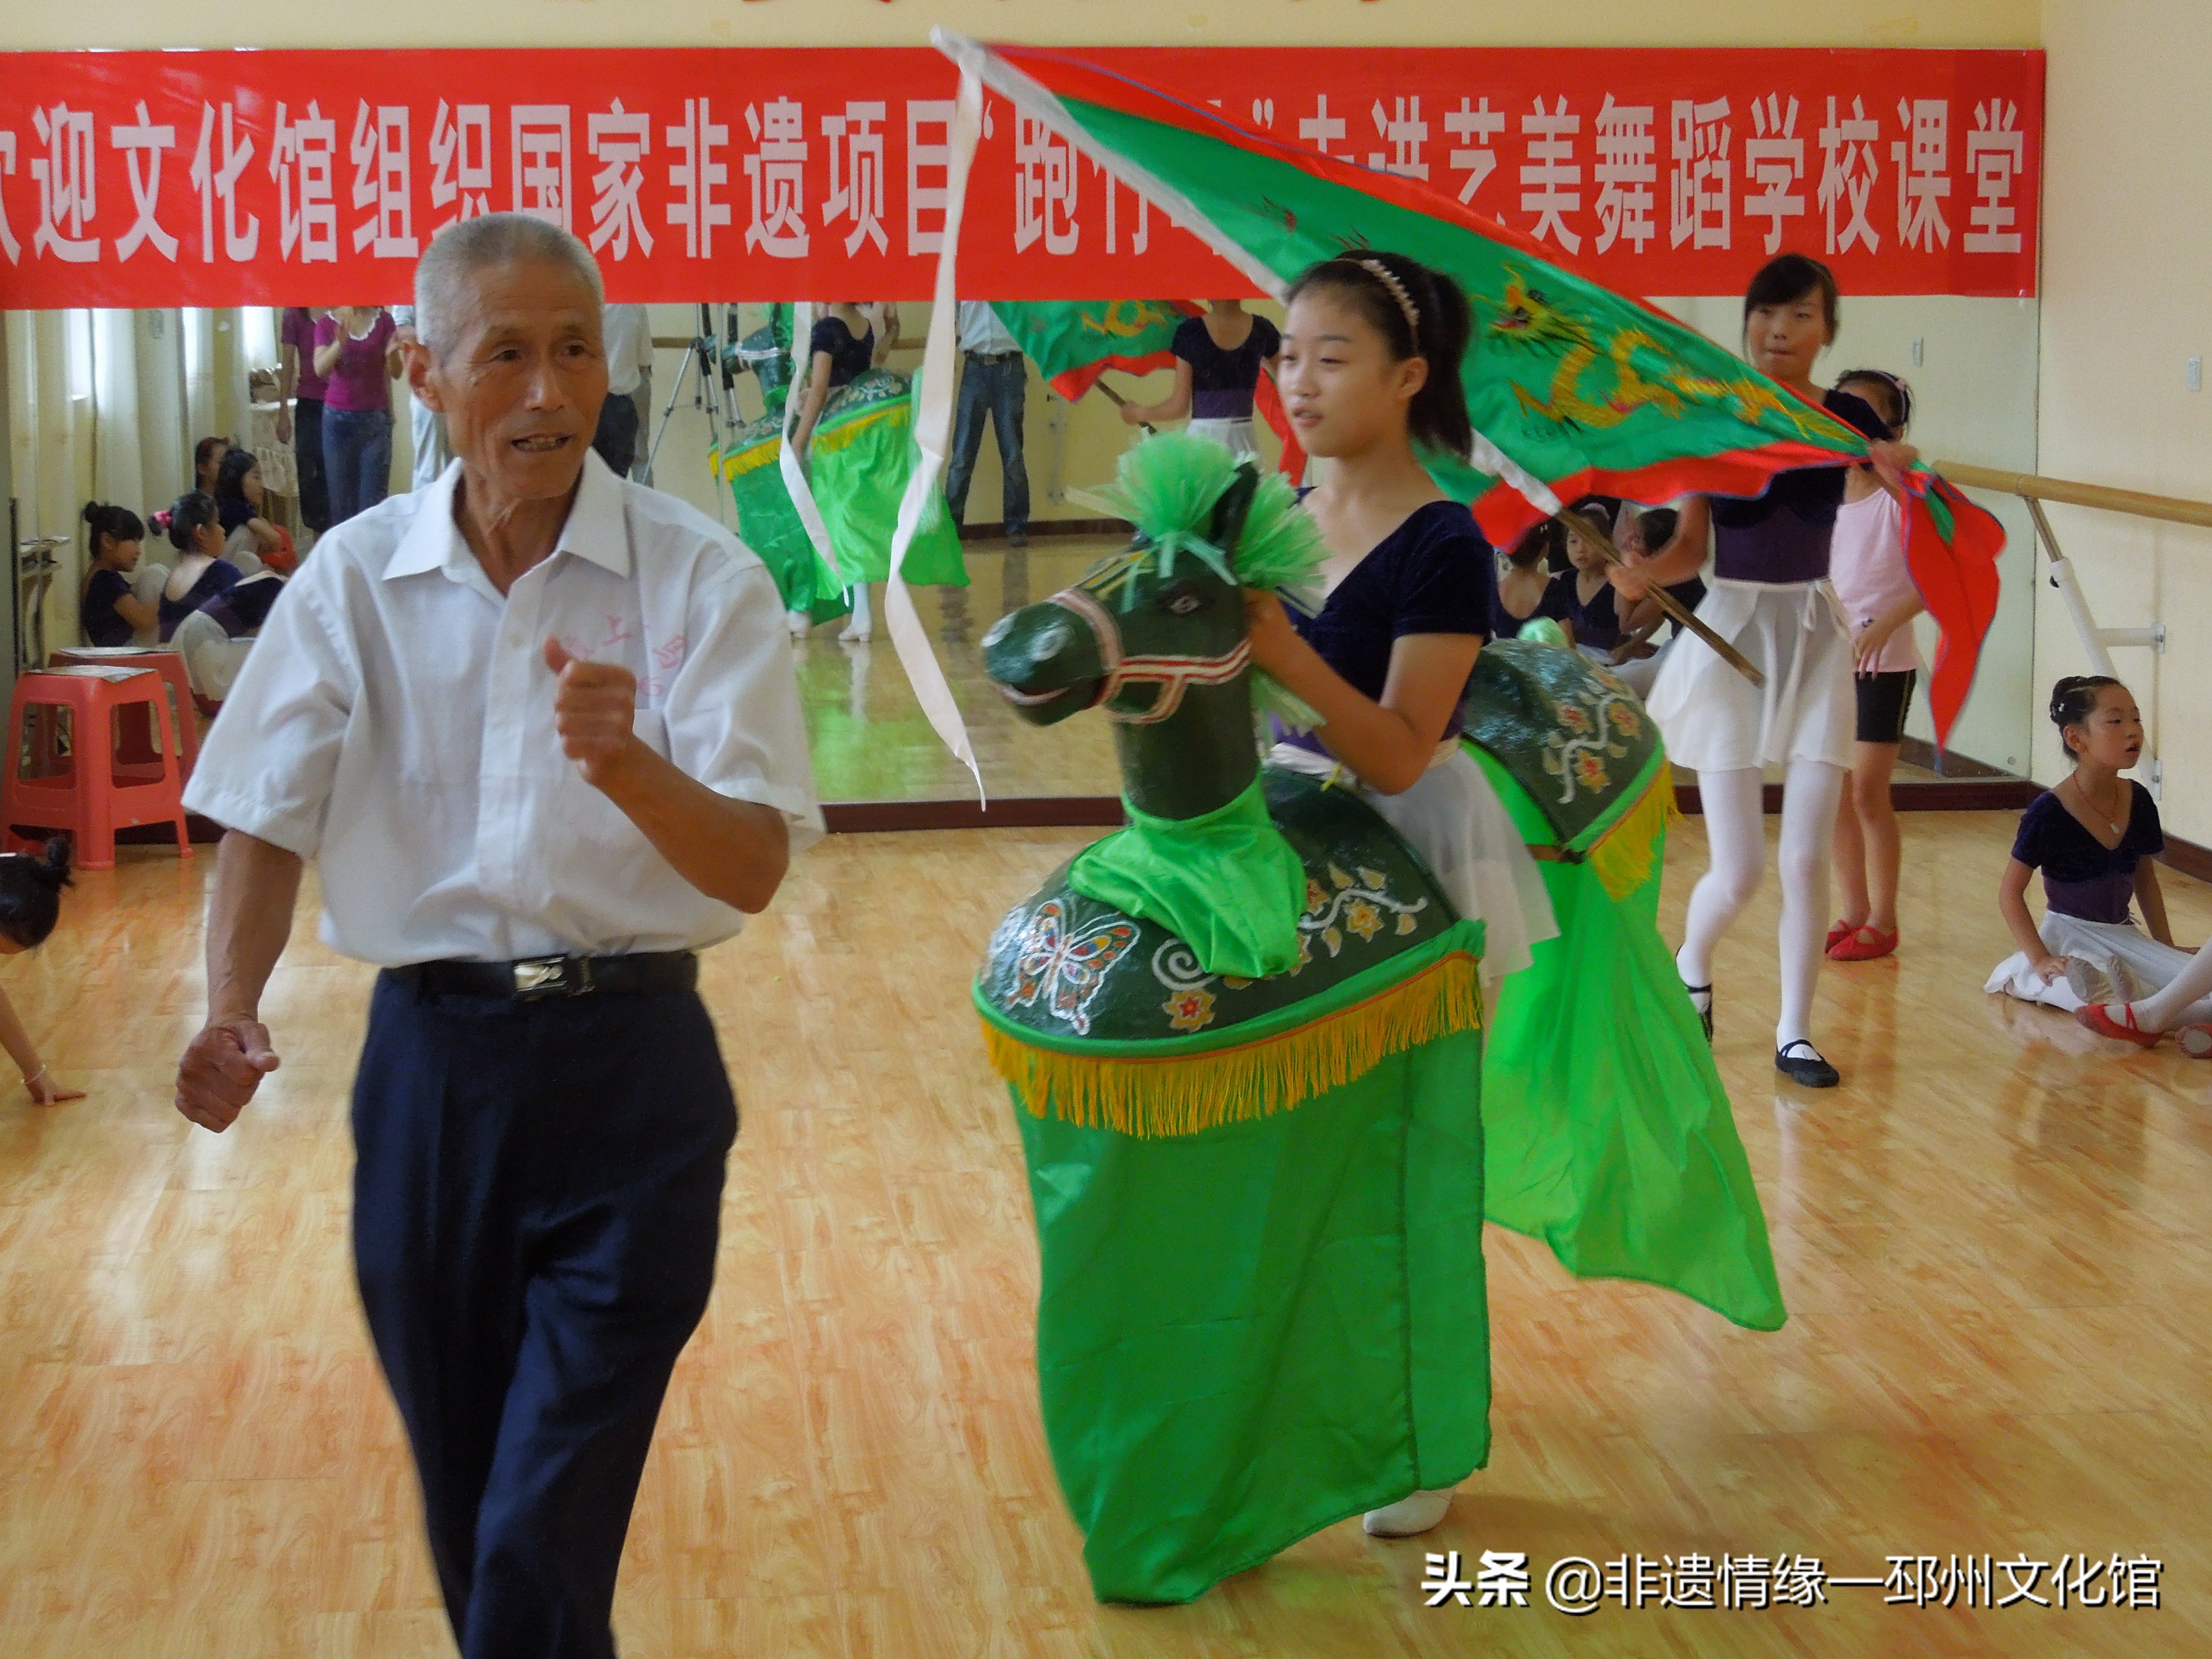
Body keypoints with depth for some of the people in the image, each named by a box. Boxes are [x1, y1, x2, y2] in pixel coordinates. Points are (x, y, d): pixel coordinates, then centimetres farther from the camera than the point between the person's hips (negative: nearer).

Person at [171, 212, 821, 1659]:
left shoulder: (700, 578, -8)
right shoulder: (356, 578, -1)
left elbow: (755, 869, -14)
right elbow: (268, 819, 4)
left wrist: (629, 768, -34)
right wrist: (232, 1005, -14)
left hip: (631, 1067, -3)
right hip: (430, 1061, 3)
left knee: (546, 1542, -6)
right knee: (465, 1505, 16)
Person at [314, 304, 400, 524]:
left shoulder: (383, 320, 3)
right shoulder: (327, 324, 4)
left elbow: (395, 373, 2)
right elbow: (320, 369, -11)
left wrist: (392, 354, -20)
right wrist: (339, 345, -29)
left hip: (376, 416, 0)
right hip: (339, 416, 0)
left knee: (374, 497, -6)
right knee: (341, 496, 0)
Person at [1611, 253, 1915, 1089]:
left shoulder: (1847, 418, 3)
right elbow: (1689, 545, -3)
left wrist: (1903, 474, -30)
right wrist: (1640, 574, -23)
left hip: (1814, 640, 1)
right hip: (1730, 634, -1)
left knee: (1806, 858, -1)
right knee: (1738, 870, -2)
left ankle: (1794, 1033, 12)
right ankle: (1690, 964, 31)